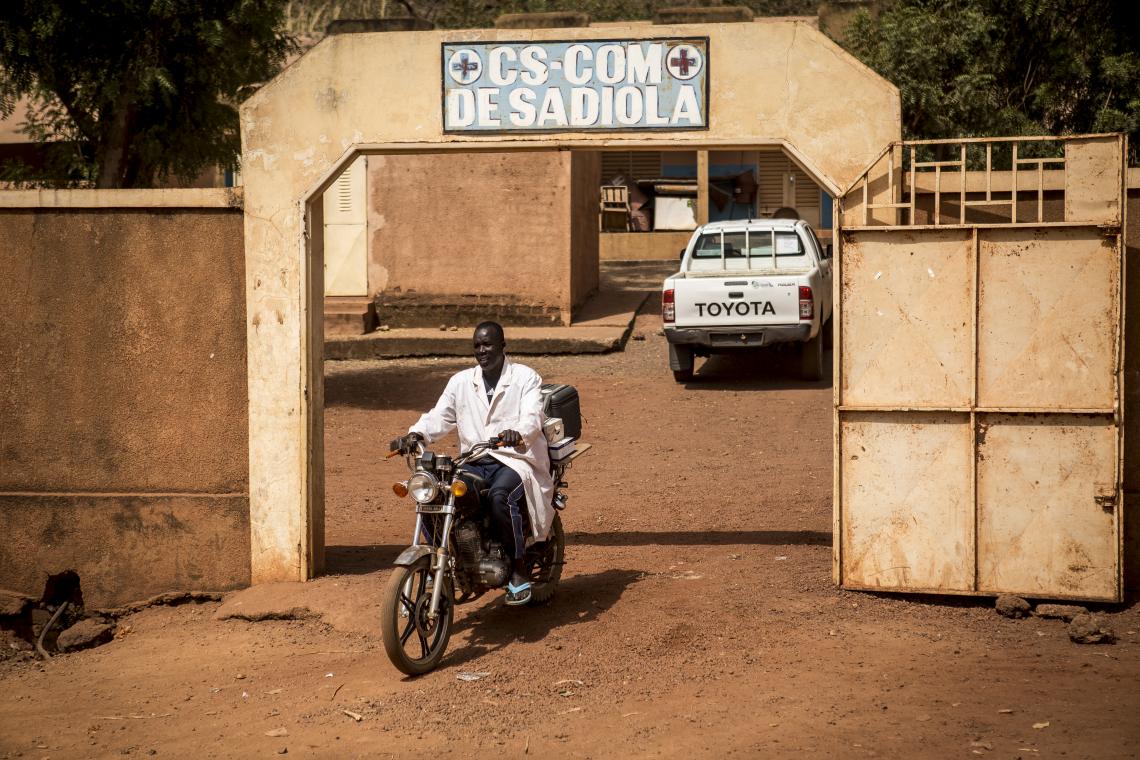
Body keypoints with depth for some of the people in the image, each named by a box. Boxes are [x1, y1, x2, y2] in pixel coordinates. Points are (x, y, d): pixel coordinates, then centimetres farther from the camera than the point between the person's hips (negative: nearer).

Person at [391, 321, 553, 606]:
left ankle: (518, 570, -21)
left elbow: (532, 416, -14)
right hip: (473, 462, 5)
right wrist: (415, 434, -17)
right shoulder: (461, 381, 15)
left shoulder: (525, 377, 2)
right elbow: (439, 416, 5)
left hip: (515, 459, -5)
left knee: (500, 496, -38)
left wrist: (518, 433, -38)